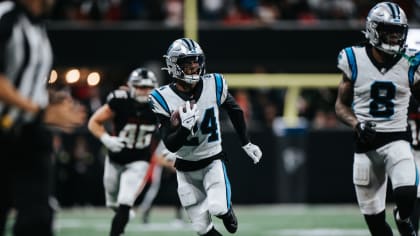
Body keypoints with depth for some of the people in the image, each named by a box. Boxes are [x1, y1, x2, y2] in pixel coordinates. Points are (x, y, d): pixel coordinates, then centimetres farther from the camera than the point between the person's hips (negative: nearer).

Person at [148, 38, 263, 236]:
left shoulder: (214, 85, -12)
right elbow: (171, 145, -18)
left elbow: (234, 111, 9)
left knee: (218, 208, -24)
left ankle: (226, 211, 12)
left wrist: (246, 143, 13)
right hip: (186, 168, 0)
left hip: (213, 160, 0)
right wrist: (185, 127, -37)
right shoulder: (163, 98, -17)